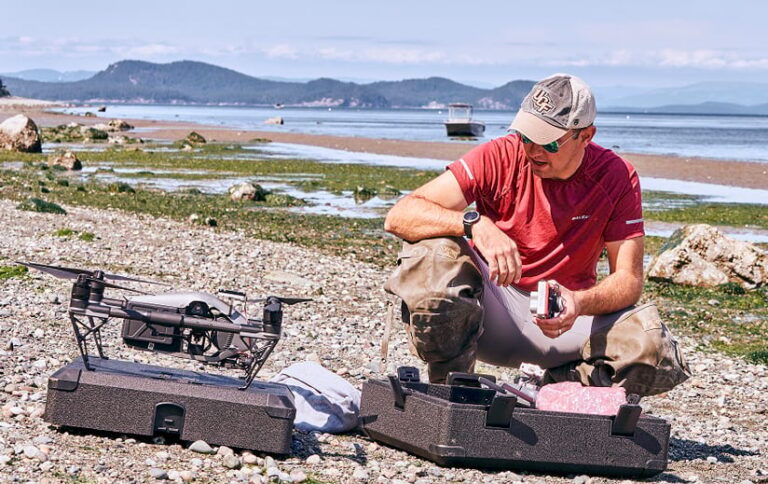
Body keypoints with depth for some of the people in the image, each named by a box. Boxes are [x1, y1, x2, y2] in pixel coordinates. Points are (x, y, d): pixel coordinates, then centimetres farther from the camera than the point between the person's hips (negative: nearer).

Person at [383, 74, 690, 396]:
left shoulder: (616, 178, -8)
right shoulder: (500, 157, -12)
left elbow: (629, 279, -10)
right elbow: (399, 216, -20)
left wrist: (580, 303, -33)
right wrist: (475, 224, -38)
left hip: (564, 313, 1)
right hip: (493, 308, -1)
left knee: (656, 349, -27)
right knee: (430, 255, -31)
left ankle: (559, 388, -1)